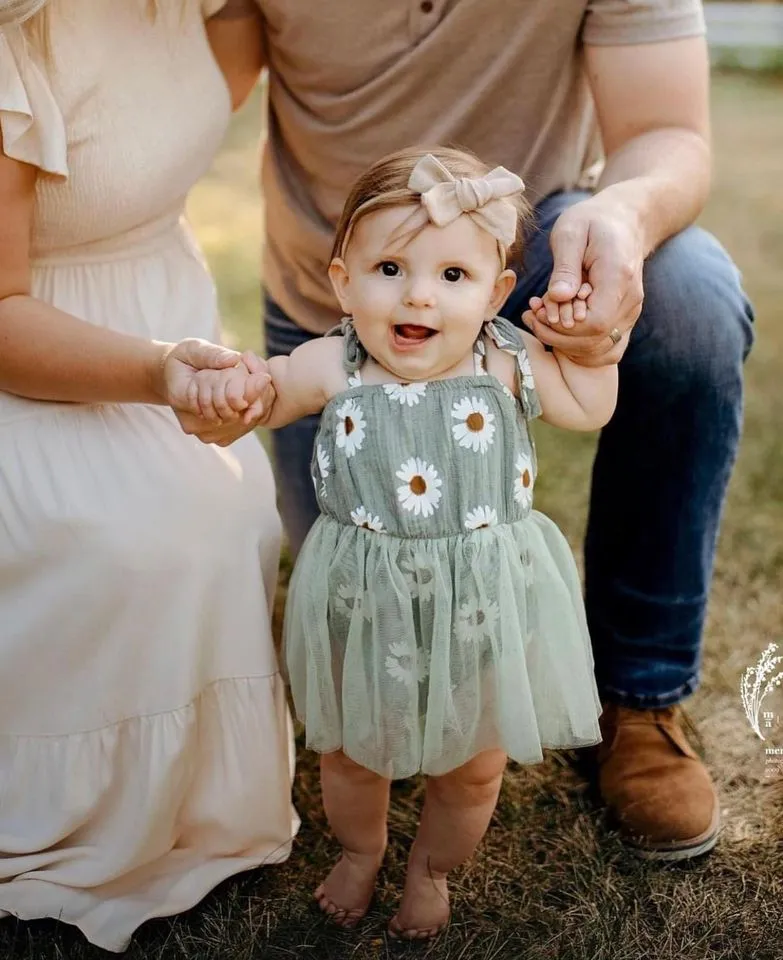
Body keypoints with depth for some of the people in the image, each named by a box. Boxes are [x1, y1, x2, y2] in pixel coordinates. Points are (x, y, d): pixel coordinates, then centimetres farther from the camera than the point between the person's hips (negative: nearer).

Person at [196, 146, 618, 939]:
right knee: (349, 752, 22)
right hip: (366, 605, 0)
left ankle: (432, 868, 50)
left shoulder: (507, 365, -10)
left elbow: (588, 408, 4)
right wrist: (225, 381, -22)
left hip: (484, 604, 1)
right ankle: (359, 851, 55)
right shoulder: (332, 368, -13)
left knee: (475, 767, 18)